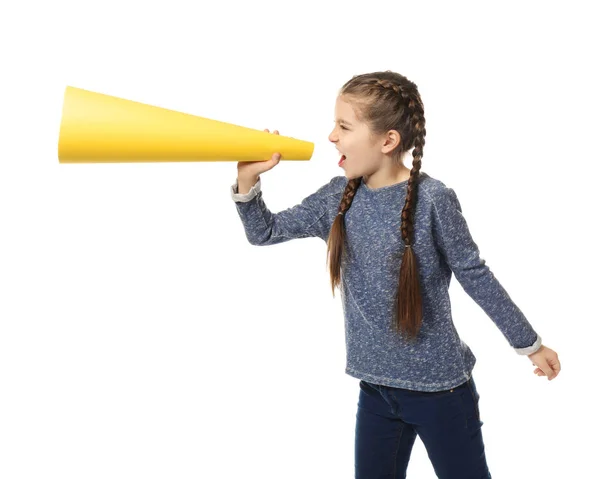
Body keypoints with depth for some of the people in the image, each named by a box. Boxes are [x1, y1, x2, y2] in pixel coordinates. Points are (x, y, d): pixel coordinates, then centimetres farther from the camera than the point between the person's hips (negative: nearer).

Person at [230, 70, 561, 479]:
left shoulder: (432, 198, -17)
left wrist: (530, 343, 0)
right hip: (375, 386, 5)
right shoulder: (338, 197, -2)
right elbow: (264, 232, 6)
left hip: (439, 385, -5)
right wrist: (248, 178, -11)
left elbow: (474, 275, -8)